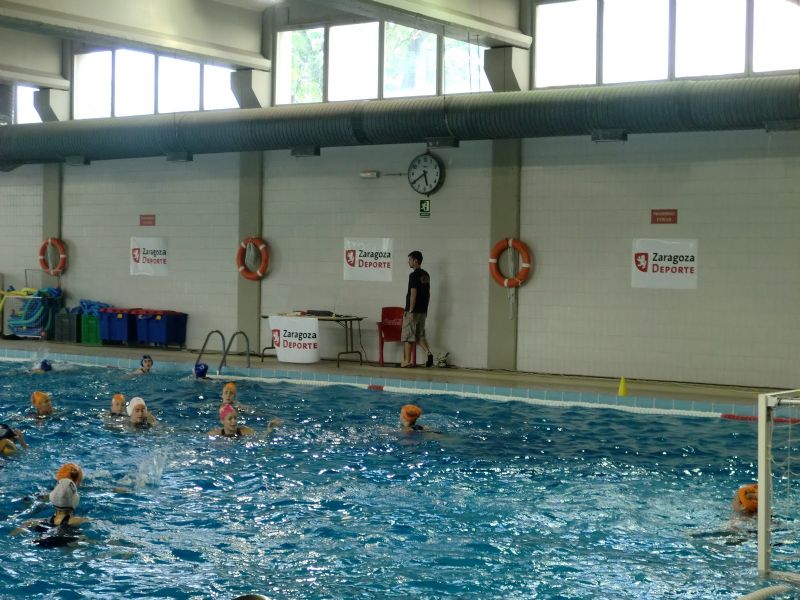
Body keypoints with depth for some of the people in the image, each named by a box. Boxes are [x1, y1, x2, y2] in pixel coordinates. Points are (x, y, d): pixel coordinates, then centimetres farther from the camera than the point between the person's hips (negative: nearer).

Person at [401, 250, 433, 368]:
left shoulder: (414, 275, -15)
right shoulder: (426, 275, 12)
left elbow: (413, 294, -19)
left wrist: (411, 311, -19)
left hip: (413, 310, -8)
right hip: (423, 310, 8)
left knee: (407, 336, 1)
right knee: (420, 335, 13)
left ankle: (407, 361, 4)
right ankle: (428, 353, -8)